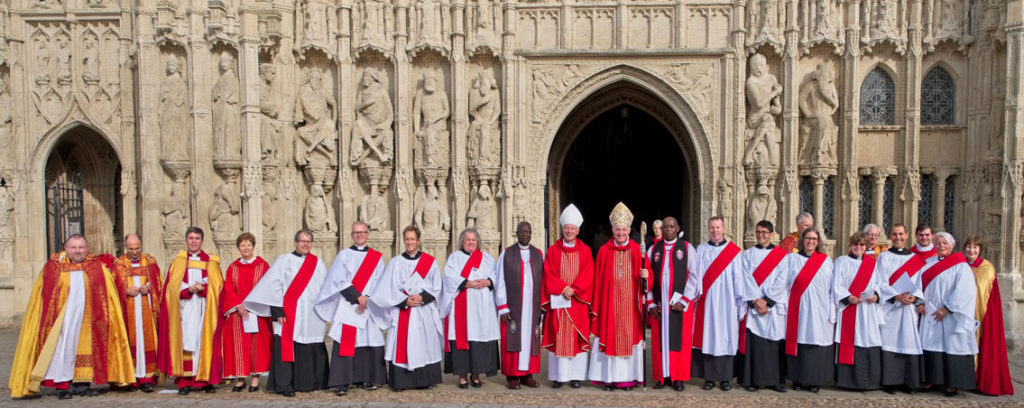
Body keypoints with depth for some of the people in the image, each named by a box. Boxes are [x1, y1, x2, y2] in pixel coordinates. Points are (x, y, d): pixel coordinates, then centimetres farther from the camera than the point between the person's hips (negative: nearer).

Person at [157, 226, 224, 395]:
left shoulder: (211, 262, 12)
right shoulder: (177, 262, 13)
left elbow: (218, 285, 4)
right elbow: (172, 287, 4)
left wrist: (203, 288, -14)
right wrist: (189, 289, -14)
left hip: (204, 310, 0)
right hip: (184, 311, 0)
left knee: (204, 342, -3)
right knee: (184, 342, -5)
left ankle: (205, 380, 3)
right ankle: (184, 382, -2)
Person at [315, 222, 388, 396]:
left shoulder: (377, 257, 12)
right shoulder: (344, 255, 7)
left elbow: (379, 282, 5)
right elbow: (339, 281, -2)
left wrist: (367, 299, -10)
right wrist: (358, 297, -12)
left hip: (371, 308, 2)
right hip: (347, 307, -2)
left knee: (370, 341, 0)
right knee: (346, 342, -9)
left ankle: (367, 379, 11)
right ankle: (342, 383, -8)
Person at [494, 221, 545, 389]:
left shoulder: (539, 254, 9)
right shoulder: (506, 254, 2)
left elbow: (544, 281, 8)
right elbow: (500, 282, -1)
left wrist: (543, 305, 0)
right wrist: (502, 307, -8)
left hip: (533, 305, 2)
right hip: (512, 305, -2)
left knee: (530, 337, 4)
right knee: (513, 338, -1)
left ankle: (527, 374, 13)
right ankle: (512, 376, 6)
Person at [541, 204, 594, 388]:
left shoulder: (584, 251, 7)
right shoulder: (553, 250, 7)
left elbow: (588, 275, -1)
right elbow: (548, 274, 0)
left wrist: (573, 289, -13)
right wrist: (562, 288, -13)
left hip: (578, 301, 0)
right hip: (557, 300, 0)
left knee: (577, 337, 0)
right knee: (557, 337, 0)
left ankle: (575, 375, 6)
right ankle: (557, 375, 5)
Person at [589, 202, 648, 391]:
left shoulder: (637, 250, 3)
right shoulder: (604, 250, 3)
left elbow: (646, 271, 4)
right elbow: (598, 280, 2)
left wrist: (645, 275, -20)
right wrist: (597, 305, -1)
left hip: (630, 303, 0)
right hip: (609, 303, 0)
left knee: (630, 336, 3)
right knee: (609, 337, 1)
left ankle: (628, 377, 11)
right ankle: (609, 378, 7)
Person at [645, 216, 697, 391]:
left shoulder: (687, 248, 1)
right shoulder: (653, 250, 8)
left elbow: (694, 277, -2)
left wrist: (682, 301, -9)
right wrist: (651, 303, -1)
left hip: (680, 304, -2)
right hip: (659, 304, 2)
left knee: (680, 341, 1)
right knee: (660, 340, 4)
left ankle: (679, 377, 10)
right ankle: (662, 376, 13)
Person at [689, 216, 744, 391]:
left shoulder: (734, 251, 3)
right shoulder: (701, 250, 6)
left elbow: (738, 278, 2)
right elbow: (694, 277, 3)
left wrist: (740, 302, -3)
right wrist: (686, 299, -7)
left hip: (726, 303, -1)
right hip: (706, 303, 1)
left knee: (726, 337, 2)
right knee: (707, 337, 2)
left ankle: (725, 378, 11)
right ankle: (709, 377, 10)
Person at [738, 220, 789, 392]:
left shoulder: (782, 255, 8)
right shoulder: (748, 254, 10)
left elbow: (782, 281, -2)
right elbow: (747, 279, 0)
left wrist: (766, 300, -10)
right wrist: (755, 301, -11)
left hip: (774, 306, 0)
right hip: (753, 306, 0)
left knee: (774, 344, -1)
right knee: (752, 343, -4)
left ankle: (775, 380, 7)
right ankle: (752, 380, 2)